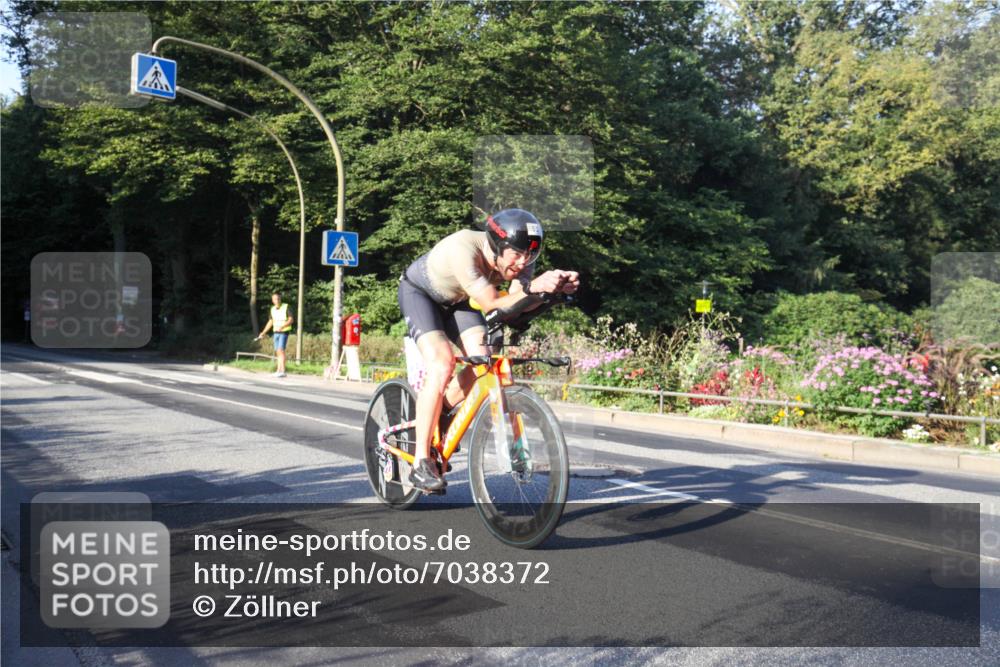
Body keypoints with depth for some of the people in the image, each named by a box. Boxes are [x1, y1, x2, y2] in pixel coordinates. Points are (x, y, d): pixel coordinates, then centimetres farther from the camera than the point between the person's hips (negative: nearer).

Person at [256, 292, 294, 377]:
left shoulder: (286, 307, -9)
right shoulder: (272, 309, 8)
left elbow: (291, 320, -13)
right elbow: (270, 322, 18)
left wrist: (282, 326, -26)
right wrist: (263, 332, 13)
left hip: (284, 332, -6)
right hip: (276, 333, 6)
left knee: (280, 350, -17)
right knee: (277, 352, 7)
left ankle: (282, 371, -19)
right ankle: (279, 371, 12)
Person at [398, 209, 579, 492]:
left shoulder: (518, 258, -22)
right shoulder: (463, 248, -39)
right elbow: (491, 306, -42)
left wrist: (554, 286, -52)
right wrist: (534, 287, -56)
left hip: (455, 299, 6)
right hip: (418, 291, -6)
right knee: (442, 363, -25)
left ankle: (436, 415, 11)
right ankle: (421, 463, -19)